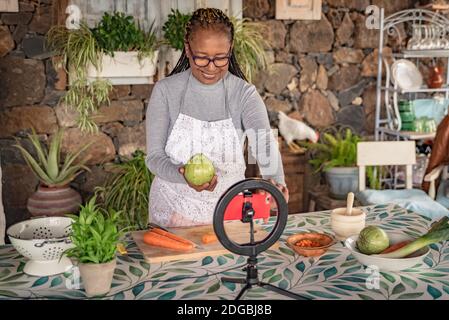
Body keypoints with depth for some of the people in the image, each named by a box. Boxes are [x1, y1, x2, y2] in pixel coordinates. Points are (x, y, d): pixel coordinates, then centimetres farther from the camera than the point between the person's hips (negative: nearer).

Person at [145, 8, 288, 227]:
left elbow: (264, 143, -23)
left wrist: (275, 181, -44)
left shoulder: (244, 94, -7)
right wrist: (184, 175, -28)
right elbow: (154, 157, -8)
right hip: (174, 210, 0)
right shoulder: (166, 91, -7)